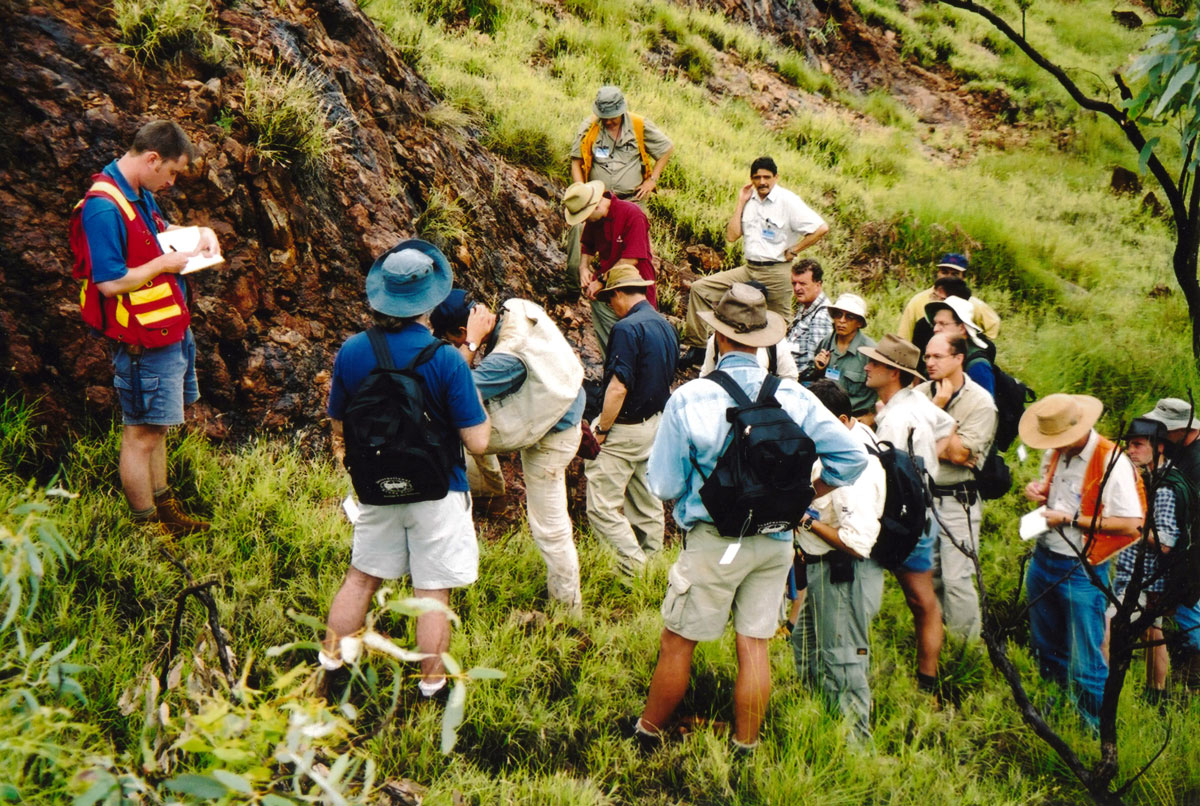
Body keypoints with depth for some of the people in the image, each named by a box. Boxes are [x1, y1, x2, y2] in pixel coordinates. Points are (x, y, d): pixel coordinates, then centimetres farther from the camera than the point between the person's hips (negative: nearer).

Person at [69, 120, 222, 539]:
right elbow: (110, 282, -27)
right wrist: (165, 263, -16)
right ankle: (147, 526, 14)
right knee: (141, 434, 2)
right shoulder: (103, 208, -23)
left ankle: (163, 510, 33)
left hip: (168, 330, 10)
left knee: (155, 428, 20)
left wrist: (200, 233, 11)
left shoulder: (139, 194, 8)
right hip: (142, 342, -10)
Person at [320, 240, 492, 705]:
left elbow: (339, 429, 4)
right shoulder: (446, 360, -20)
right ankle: (431, 686, 19)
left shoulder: (351, 352, -8)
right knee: (433, 594, 8)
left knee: (362, 576, 21)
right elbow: (478, 443, -17)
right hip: (436, 492, -4)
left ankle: (330, 663, 30)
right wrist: (478, 402, 0)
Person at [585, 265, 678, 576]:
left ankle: (634, 569, -11)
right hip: (656, 425, 9)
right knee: (648, 505, 15)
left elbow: (618, 388, -24)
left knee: (602, 507, -6)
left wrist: (601, 429, -14)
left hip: (625, 429, -9)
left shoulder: (627, 328, -19)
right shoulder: (666, 326, 9)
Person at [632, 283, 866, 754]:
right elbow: (851, 457, -7)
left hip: (714, 542, -3)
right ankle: (745, 749, 23)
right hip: (776, 541, 3)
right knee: (755, 645, 12)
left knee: (677, 644, 11)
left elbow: (664, 484, -9)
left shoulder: (689, 398, -13)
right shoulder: (794, 397, -6)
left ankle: (648, 733, 26)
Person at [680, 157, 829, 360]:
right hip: (749, 268, 6)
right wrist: (740, 203, 1)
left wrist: (794, 251, -10)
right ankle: (696, 348, 0)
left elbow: (822, 228, -16)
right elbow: (731, 236, 3)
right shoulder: (750, 200, 8)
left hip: (776, 272, -6)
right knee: (700, 288, -3)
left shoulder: (788, 201, -9)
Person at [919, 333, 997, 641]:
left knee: (956, 580, -7)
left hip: (958, 499, -5)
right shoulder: (921, 393, 6)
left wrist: (940, 410, -13)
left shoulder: (980, 402, -9)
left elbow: (959, 454, -16)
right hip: (922, 495, 5)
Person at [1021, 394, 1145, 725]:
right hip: (1043, 559, 8)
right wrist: (1037, 492, 1)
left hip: (1082, 572, -8)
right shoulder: (1054, 453, 6)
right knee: (1047, 650, 21)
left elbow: (1130, 525, -23)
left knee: (1085, 663, -3)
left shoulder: (1112, 462, -19)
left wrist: (1071, 520, -21)